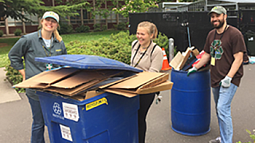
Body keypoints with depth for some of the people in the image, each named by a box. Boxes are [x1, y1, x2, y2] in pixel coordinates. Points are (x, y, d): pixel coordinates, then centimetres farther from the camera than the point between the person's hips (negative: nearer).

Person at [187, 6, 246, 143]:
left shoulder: (234, 34, -11)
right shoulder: (211, 34, 12)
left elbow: (238, 59, -15)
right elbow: (207, 55, 21)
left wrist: (228, 78, -21)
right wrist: (195, 68, 16)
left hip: (229, 79, -7)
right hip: (215, 79, 7)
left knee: (223, 109, -13)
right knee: (219, 109, 15)